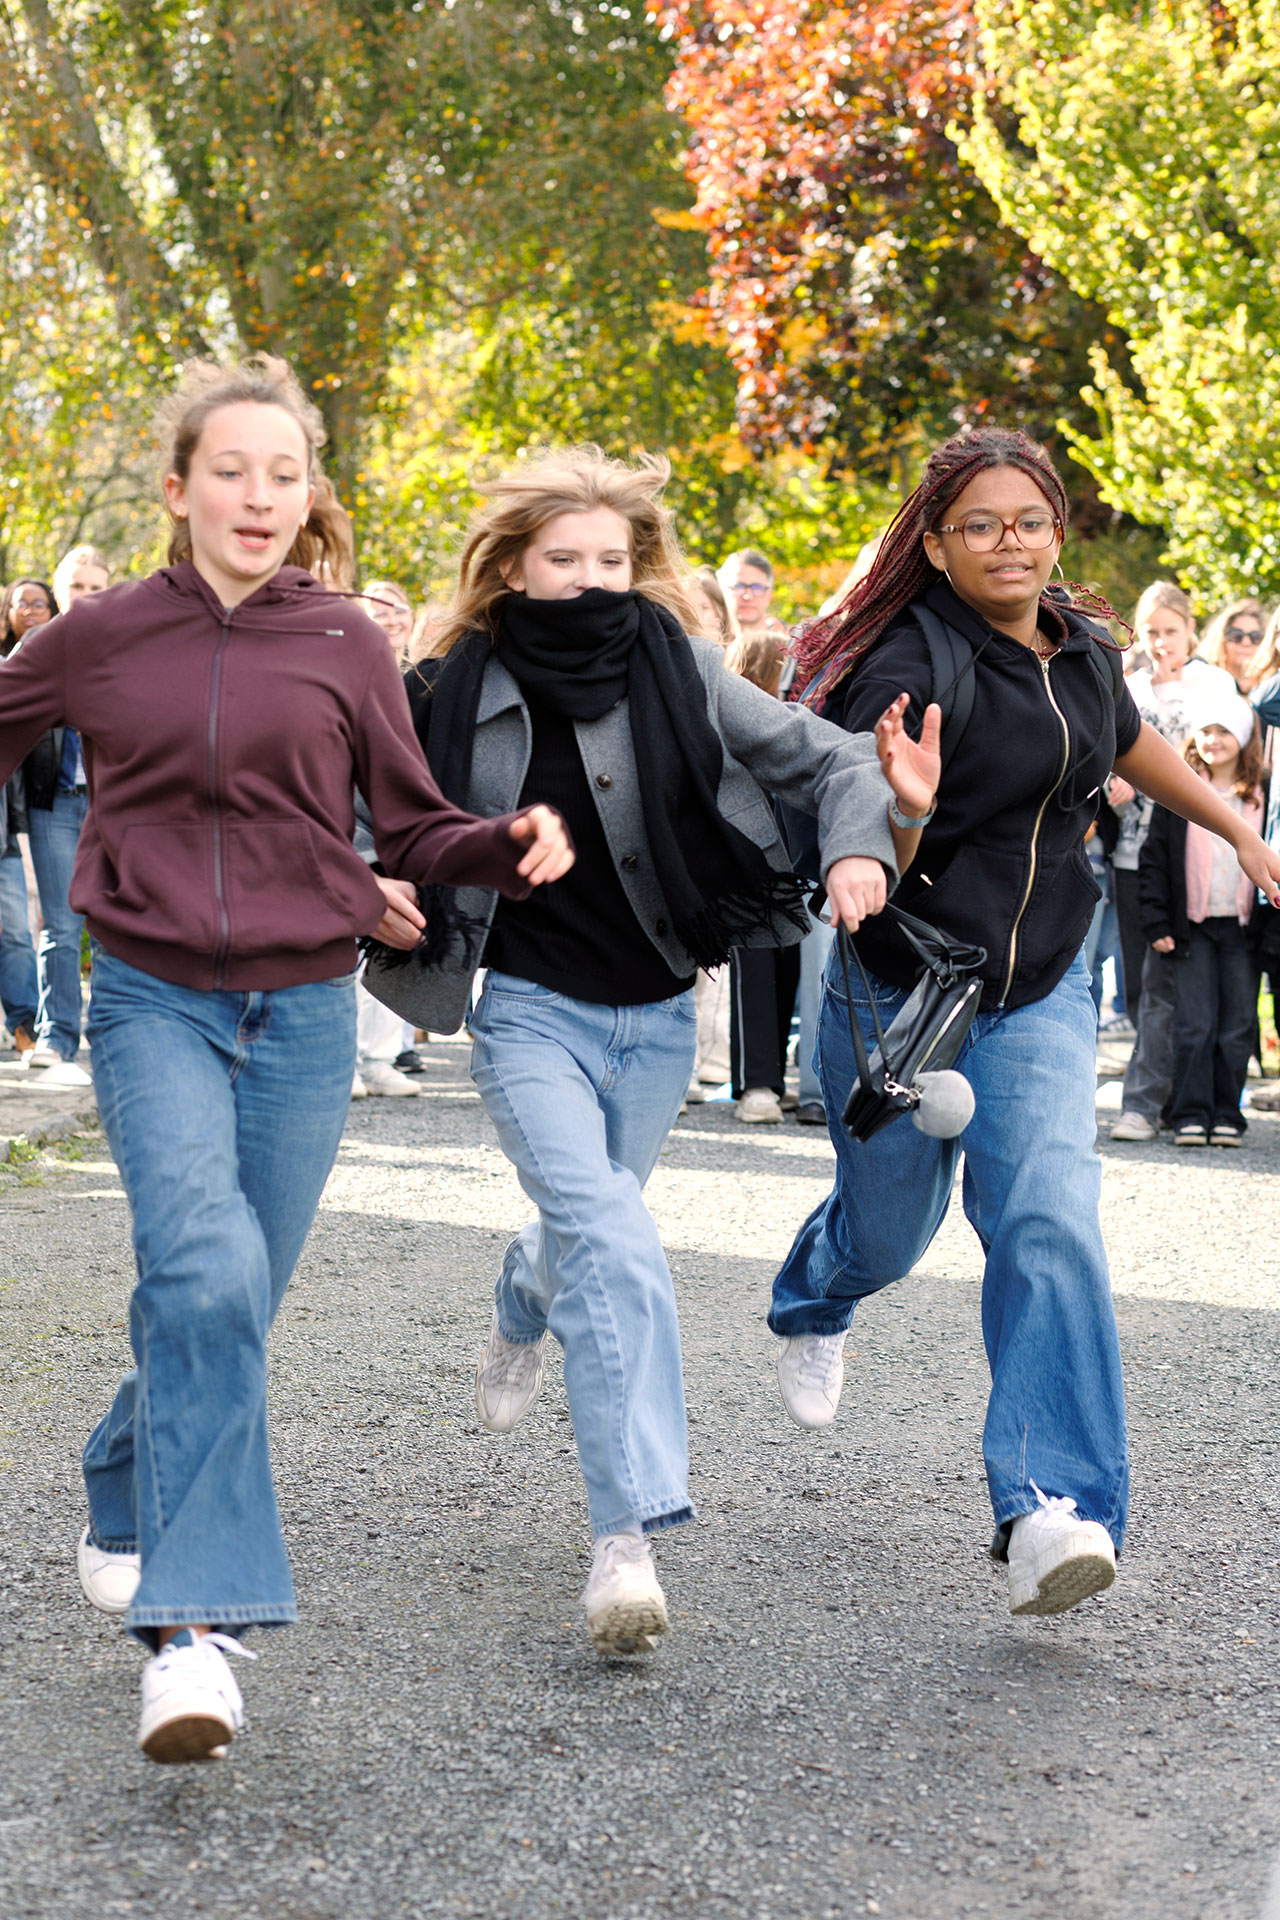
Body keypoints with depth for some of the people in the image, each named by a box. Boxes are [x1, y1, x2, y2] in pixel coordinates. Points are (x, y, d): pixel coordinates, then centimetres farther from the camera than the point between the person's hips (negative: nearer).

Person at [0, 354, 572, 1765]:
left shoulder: (345, 645, 2)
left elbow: (410, 827, 7)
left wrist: (507, 845, -11)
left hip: (303, 1012, 2)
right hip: (154, 1001, -2)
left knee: (229, 1305, 8)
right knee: (207, 1273, -23)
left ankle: (124, 1505, 38)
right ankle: (193, 1622, -24)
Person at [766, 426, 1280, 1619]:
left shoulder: (1081, 653, 2)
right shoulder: (908, 666, -19)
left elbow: (1130, 746, 25)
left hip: (1036, 995, 4)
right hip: (894, 992, -3)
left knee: (1050, 1229, -15)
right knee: (889, 1227, 15)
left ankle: (1050, 1514, -18)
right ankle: (812, 1308, 54)